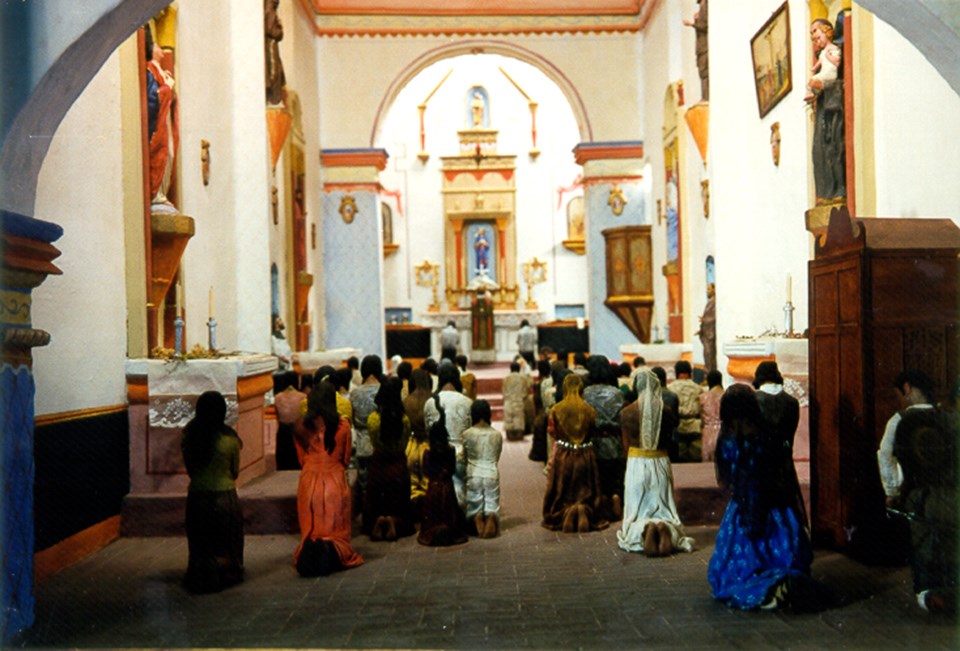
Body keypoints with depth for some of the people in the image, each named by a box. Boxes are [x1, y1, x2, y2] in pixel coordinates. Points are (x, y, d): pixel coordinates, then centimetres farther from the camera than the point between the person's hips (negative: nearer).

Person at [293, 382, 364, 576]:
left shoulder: (302, 426, -3)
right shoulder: (342, 424, -6)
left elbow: (302, 456, 8)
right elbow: (346, 458, 5)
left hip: (309, 480, 1)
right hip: (335, 480, -1)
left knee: (311, 529, 10)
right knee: (336, 529, 8)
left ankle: (310, 552, -18)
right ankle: (332, 552, -21)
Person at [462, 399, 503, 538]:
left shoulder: (467, 434, -5)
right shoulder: (497, 435, 1)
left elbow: (463, 459, 6)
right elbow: (497, 458, 11)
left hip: (474, 475, -1)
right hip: (492, 474, 1)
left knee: (473, 508, 10)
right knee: (492, 507, 9)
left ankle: (477, 519, -22)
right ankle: (491, 517, -24)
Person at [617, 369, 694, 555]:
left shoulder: (627, 412, -7)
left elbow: (626, 445, 1)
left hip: (637, 463, -1)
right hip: (661, 462, 1)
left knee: (637, 511, 7)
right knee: (662, 508, 12)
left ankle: (643, 530, -25)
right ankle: (665, 527, -21)